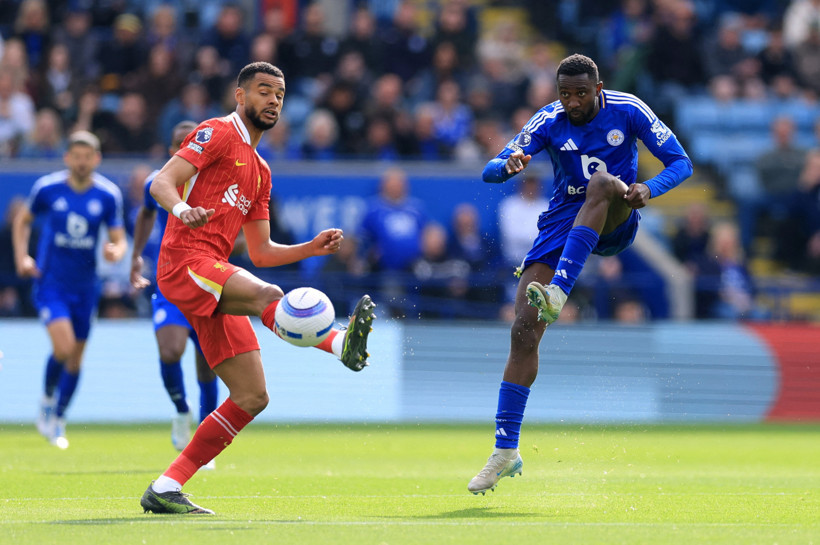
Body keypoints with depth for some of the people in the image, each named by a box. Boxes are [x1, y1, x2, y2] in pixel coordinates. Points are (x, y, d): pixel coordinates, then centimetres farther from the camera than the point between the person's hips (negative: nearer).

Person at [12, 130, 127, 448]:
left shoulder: (108, 195, -5)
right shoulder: (47, 188, -7)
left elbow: (119, 240, 0)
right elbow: (23, 220, 10)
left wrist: (116, 251, -23)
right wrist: (21, 257, -3)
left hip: (85, 285, 3)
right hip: (50, 281, -3)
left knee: (75, 358, 9)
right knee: (63, 346, -21)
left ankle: (57, 420, 27)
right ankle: (47, 401, 7)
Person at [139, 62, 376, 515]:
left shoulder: (259, 171, 27)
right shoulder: (217, 134, 3)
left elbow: (261, 252, 27)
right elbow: (162, 181, -11)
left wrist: (312, 248, 11)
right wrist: (181, 209, -33)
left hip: (213, 282, 8)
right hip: (185, 261, -8)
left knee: (252, 397, 1)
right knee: (266, 295, -35)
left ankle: (165, 490, 3)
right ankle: (342, 343, -62)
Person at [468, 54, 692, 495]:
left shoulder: (627, 110, -5)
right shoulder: (549, 121, -3)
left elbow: (680, 163, -4)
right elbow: (490, 172, -7)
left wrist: (649, 189, -25)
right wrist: (508, 164, -32)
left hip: (614, 223, -1)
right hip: (562, 223, 2)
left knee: (602, 184, -38)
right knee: (524, 330, -13)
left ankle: (557, 294, -47)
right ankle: (506, 450, -6)